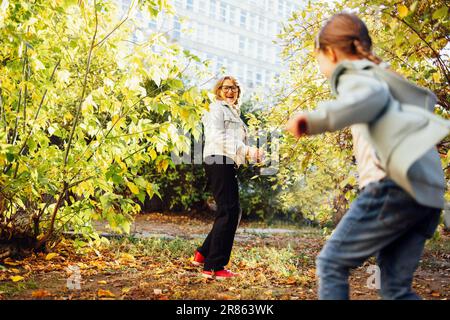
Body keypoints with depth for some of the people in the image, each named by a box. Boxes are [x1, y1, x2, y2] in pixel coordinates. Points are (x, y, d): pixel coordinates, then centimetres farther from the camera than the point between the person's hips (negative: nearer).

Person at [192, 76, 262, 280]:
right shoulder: (217, 109, 0)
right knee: (228, 212, -12)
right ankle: (213, 267, -8)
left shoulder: (233, 112, 28)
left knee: (232, 213, 10)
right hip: (218, 162, -9)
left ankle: (203, 254, 18)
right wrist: (245, 149, -23)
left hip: (228, 165, 9)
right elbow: (217, 136, -16)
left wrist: (251, 152, 5)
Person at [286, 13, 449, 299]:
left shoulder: (351, 73, 3)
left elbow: (372, 96, -21)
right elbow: (426, 99, 43)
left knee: (331, 263, 2)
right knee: (396, 287, 10)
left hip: (396, 184, -8)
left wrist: (317, 120, -34)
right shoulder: (381, 75, 28)